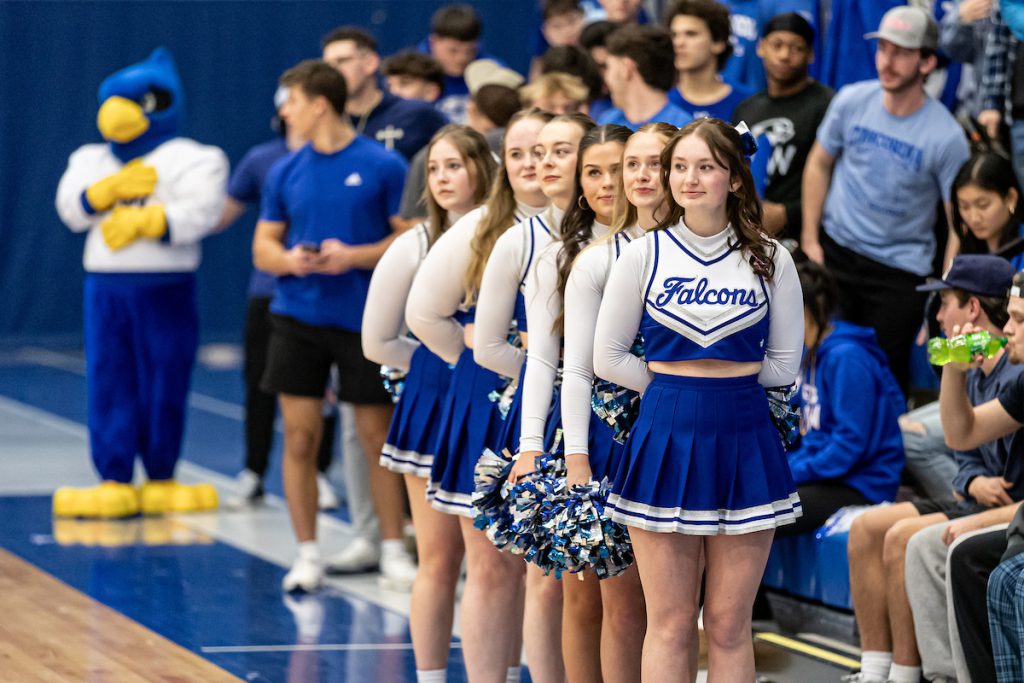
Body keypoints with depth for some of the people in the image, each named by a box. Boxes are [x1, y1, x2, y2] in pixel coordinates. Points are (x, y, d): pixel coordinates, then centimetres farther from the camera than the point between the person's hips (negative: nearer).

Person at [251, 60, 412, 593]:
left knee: (378, 438, 3)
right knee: (299, 437, 0)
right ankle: (307, 554, 9)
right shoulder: (286, 172, 8)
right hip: (298, 318, 3)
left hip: (365, 322, -3)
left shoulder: (383, 165, -4)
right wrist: (289, 260, -10)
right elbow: (263, 246, 12)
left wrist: (354, 257, -17)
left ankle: (393, 549, 15)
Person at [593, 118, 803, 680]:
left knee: (729, 626, 4)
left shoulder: (770, 260, 4)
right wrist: (675, 387, 1)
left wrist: (712, 379, 1)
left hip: (744, 439, 0)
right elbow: (607, 358, 3)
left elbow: (785, 364, 6)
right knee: (670, 626, 2)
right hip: (665, 437, 0)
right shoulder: (644, 254, 2)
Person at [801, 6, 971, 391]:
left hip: (901, 271, -3)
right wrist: (810, 238, 5)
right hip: (836, 249, 3)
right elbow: (819, 163, 9)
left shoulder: (945, 136, -17)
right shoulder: (852, 101, -7)